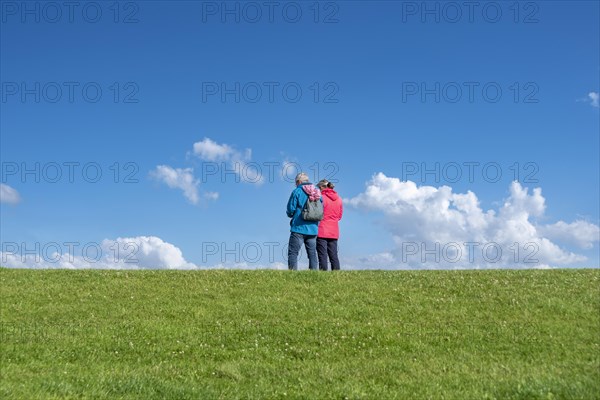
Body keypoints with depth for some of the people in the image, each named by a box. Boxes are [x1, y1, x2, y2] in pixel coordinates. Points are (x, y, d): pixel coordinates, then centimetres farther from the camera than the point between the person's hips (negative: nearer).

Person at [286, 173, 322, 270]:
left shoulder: (297, 191, -6)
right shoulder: (318, 193, 8)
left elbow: (290, 210, -7)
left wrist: (291, 215, 15)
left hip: (299, 227, -5)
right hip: (313, 229, 5)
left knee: (293, 253, -2)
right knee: (312, 254, 9)